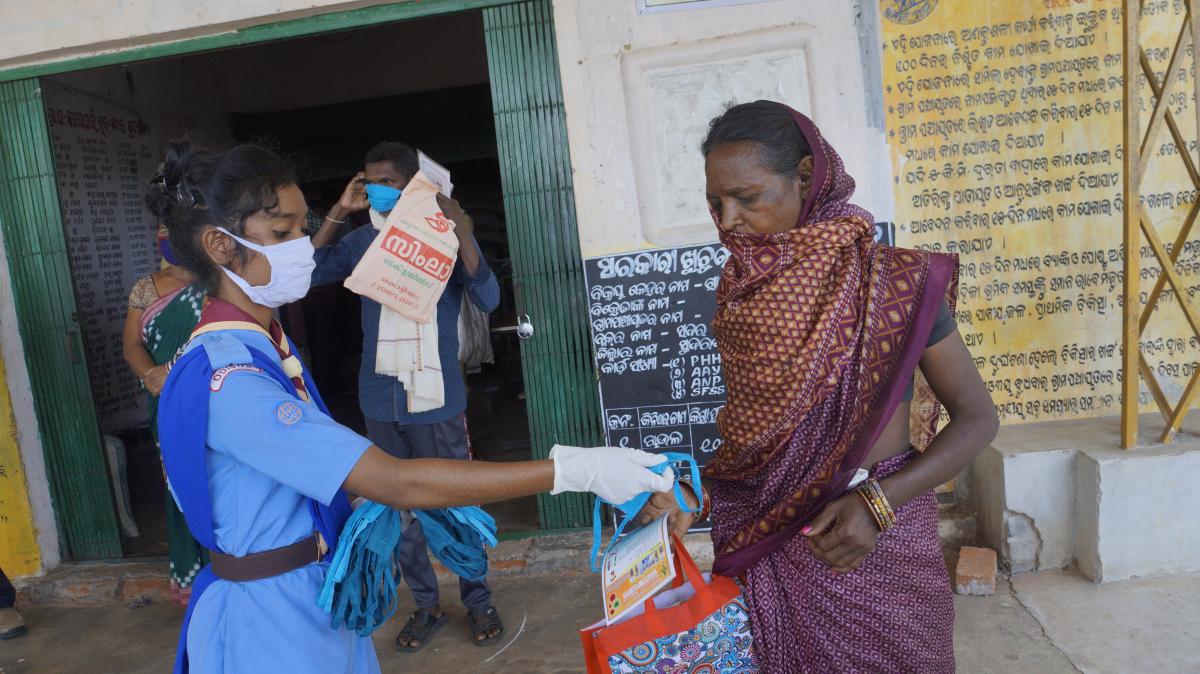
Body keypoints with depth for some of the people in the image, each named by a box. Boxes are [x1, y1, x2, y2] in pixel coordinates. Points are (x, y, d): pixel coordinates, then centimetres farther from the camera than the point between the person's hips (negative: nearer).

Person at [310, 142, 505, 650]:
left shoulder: (446, 235, -5)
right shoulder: (362, 241, 6)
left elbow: (489, 301, -16)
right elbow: (310, 274, -2)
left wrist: (464, 237, -28)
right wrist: (338, 213, -6)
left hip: (436, 398, -4)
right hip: (379, 400, 4)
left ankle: (477, 601, 24)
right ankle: (426, 604, 30)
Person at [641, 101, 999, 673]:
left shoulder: (891, 281, -13)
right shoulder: (740, 293, 1)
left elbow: (977, 418, -7)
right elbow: (747, 427, 8)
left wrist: (878, 502, -19)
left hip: (872, 543, -3)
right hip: (761, 545, 4)